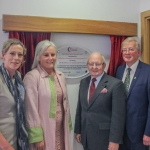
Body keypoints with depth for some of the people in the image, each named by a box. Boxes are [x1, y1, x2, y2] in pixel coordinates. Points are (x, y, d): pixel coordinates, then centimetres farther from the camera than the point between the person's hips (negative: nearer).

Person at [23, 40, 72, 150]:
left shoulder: (60, 76, 7)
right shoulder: (32, 77, -13)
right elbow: (31, 109, -16)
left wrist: (68, 125, 13)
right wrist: (36, 136, -16)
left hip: (61, 130, 6)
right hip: (44, 131, -6)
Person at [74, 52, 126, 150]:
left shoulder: (116, 84, -13)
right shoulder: (83, 82, 6)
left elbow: (118, 115, -15)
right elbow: (80, 108, 11)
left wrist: (114, 140, -16)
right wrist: (78, 130, 11)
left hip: (104, 137, -5)